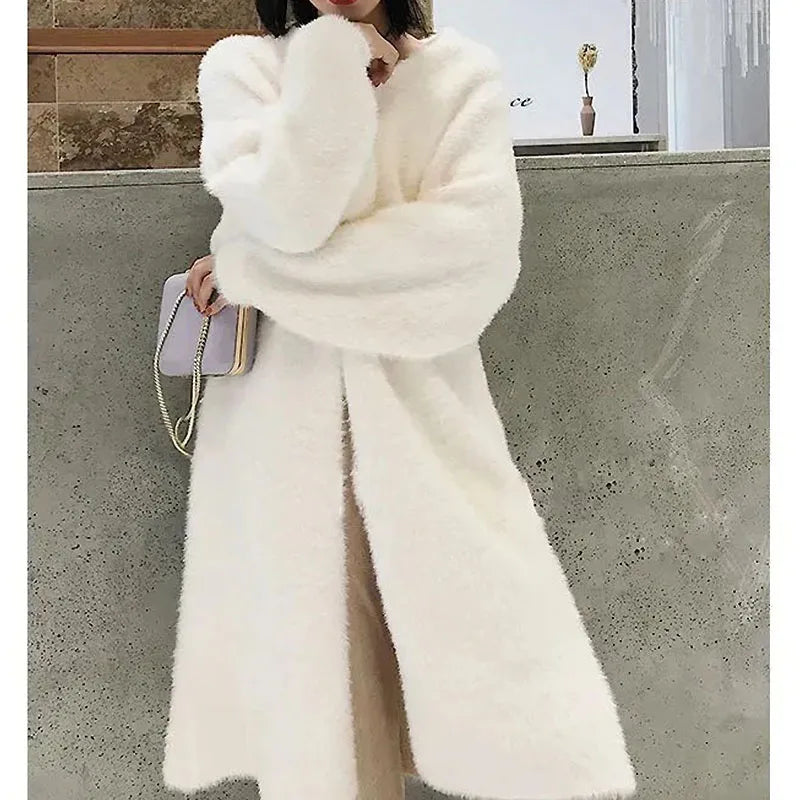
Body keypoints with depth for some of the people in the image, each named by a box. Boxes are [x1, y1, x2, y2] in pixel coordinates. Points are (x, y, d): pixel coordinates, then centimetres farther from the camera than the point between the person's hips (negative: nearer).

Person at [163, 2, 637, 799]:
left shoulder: (463, 72, 5)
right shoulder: (239, 66, 5)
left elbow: (479, 230, -13)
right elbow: (291, 214, -11)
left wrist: (248, 269, -13)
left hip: (423, 400, 0)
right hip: (285, 404, 0)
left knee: (487, 626, -1)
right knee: (308, 642, 4)